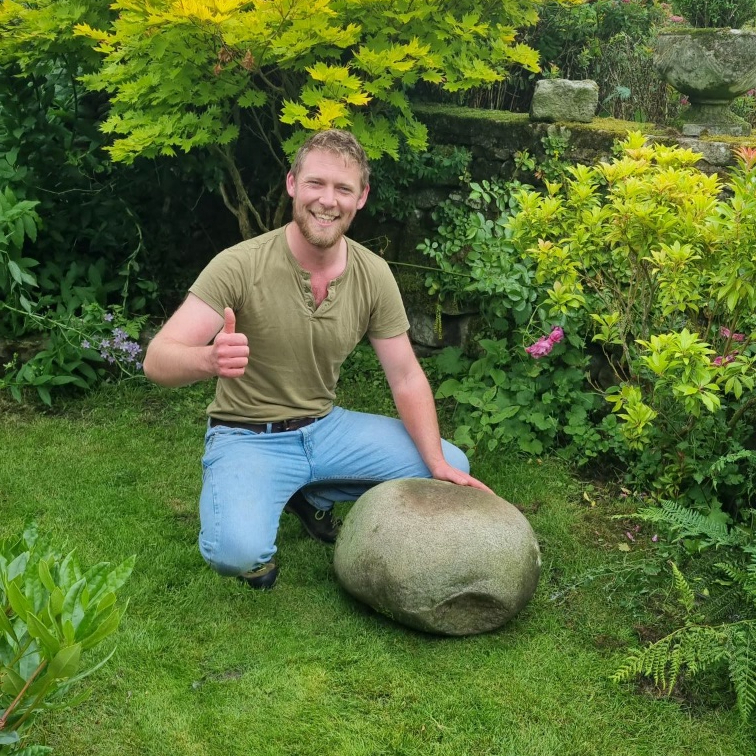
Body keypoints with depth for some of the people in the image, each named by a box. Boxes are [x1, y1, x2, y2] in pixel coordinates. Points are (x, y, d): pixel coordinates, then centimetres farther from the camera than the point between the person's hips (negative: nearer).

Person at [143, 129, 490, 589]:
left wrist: (438, 464, -13)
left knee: (453, 468, -1)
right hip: (248, 436, -5)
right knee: (237, 551, -34)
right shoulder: (240, 266, -22)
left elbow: (406, 378, -1)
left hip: (327, 427, 6)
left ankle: (311, 495, 15)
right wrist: (210, 359, -50)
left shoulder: (374, 275, -7)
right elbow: (157, 361, -27)